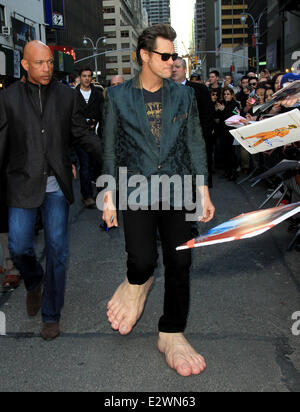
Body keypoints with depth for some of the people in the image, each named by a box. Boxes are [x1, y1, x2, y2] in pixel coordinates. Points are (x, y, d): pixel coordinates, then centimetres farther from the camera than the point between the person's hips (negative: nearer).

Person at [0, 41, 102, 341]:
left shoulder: (66, 95, 5)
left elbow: (81, 133, 7)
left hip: (57, 184, 1)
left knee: (57, 250, 2)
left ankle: (51, 315, 17)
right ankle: (34, 282, 35)